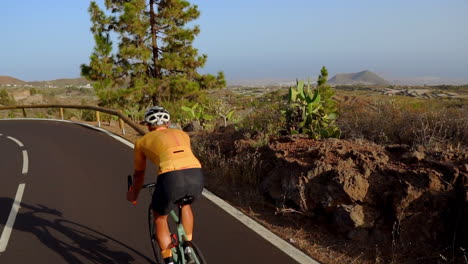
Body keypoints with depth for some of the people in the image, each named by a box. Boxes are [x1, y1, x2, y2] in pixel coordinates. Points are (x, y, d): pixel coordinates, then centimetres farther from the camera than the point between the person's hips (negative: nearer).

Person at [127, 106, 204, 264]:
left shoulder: (143, 141, 25)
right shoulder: (182, 134, 33)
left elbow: (139, 174, 37)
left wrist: (133, 195, 55)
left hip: (171, 177, -3)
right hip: (196, 175, 3)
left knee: (160, 217, 26)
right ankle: (188, 247, 36)